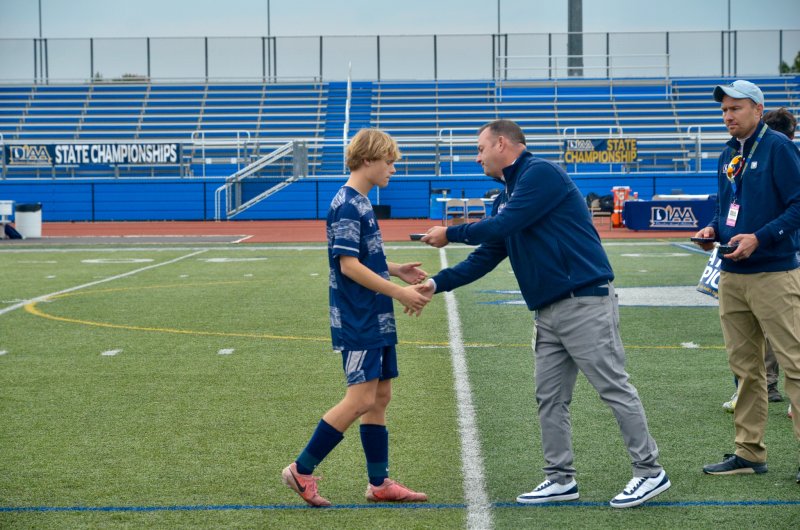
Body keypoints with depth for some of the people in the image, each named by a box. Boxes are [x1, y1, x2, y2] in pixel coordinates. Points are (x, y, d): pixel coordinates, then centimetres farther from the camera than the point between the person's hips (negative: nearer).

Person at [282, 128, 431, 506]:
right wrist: (399, 292, -19)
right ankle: (301, 471, 1)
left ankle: (380, 483, 16)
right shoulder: (347, 205, -15)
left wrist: (396, 270, 9)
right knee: (360, 400, -9)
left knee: (380, 397, 10)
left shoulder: (361, 203, 14)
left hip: (376, 320, 10)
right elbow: (348, 265, -21)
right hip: (357, 322, -10)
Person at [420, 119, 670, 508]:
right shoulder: (506, 196, 18)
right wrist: (437, 283, 11)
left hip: (584, 302, -10)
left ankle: (650, 471, 3)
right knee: (550, 399, 9)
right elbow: (486, 256, 19)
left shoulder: (541, 174, -10)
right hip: (548, 312, 10)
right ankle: (561, 479, 17)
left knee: (614, 387, -5)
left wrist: (450, 234, -4)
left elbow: (502, 226, -17)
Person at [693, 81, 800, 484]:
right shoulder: (727, 156, 16)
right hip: (732, 276, 8)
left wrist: (759, 238, -20)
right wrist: (713, 230, 5)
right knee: (744, 367, 11)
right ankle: (749, 452, 19)